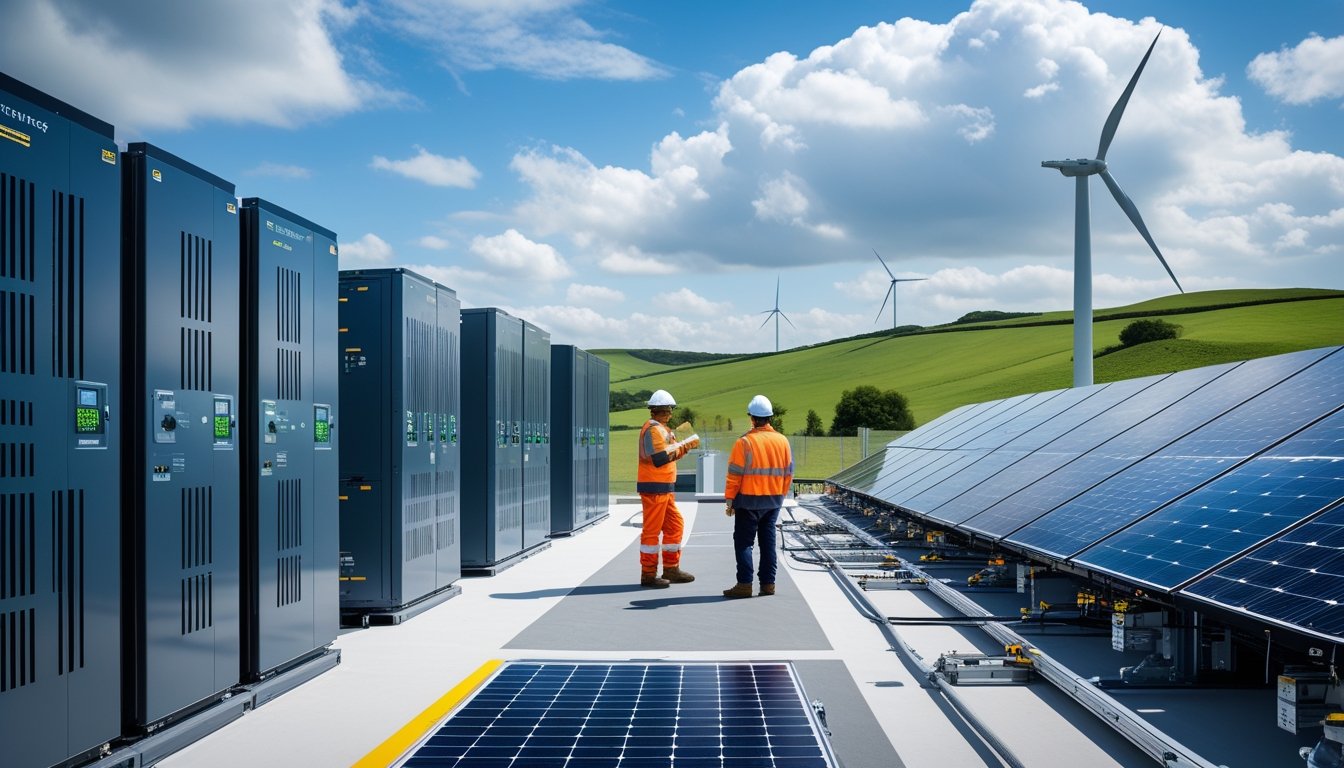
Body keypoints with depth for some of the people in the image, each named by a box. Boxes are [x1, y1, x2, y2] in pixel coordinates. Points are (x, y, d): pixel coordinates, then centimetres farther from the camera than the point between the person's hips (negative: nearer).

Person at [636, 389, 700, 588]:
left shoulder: (661, 429, 19)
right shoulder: (653, 429, -14)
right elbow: (660, 458, -23)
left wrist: (685, 445, 8)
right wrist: (684, 447, -17)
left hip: (665, 489, 11)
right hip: (654, 487, -11)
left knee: (674, 525, 14)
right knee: (652, 530, -5)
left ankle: (671, 570, 22)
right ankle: (648, 575, 1)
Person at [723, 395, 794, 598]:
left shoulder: (745, 442, -13)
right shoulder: (782, 441, 2)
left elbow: (735, 475, -12)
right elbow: (788, 473, 8)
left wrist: (729, 500, -4)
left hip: (749, 500, -5)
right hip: (774, 501, 5)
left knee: (743, 542, 1)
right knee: (768, 541, 13)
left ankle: (744, 584, -2)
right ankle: (768, 583, 14)